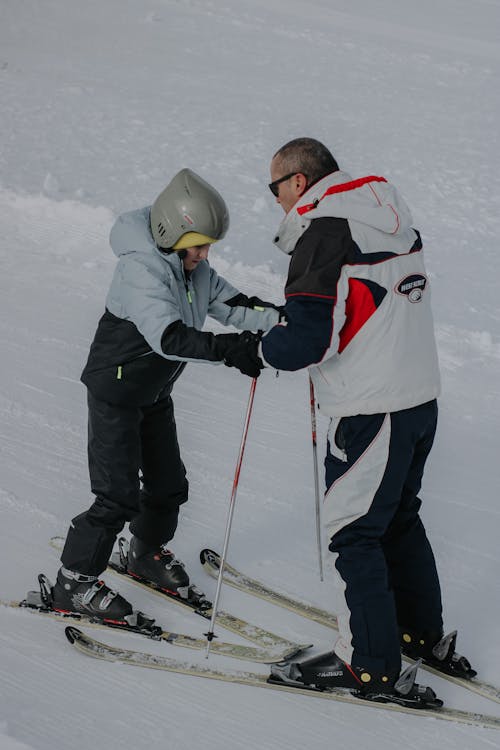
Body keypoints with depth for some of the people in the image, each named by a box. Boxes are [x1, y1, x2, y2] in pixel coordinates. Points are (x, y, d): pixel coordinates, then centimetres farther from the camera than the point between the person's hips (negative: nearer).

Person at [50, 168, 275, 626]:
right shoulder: (141, 269, -29)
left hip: (156, 394, 9)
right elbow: (170, 337, -41)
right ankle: (74, 584, 4)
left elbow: (230, 303, -2)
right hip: (116, 393, -9)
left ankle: (148, 554, 43)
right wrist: (229, 350, -49)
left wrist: (280, 319, -19)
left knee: (169, 484, 17)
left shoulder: (192, 267, -1)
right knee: (118, 495, -9)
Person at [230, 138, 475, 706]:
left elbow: (305, 339, -21)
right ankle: (424, 634, 35)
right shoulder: (387, 209, 9)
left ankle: (370, 664, 8)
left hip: (372, 409, -9)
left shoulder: (325, 229, -17)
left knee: (353, 532, 2)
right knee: (399, 516, 23)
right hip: (421, 394, 9)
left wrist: (260, 351, -1)